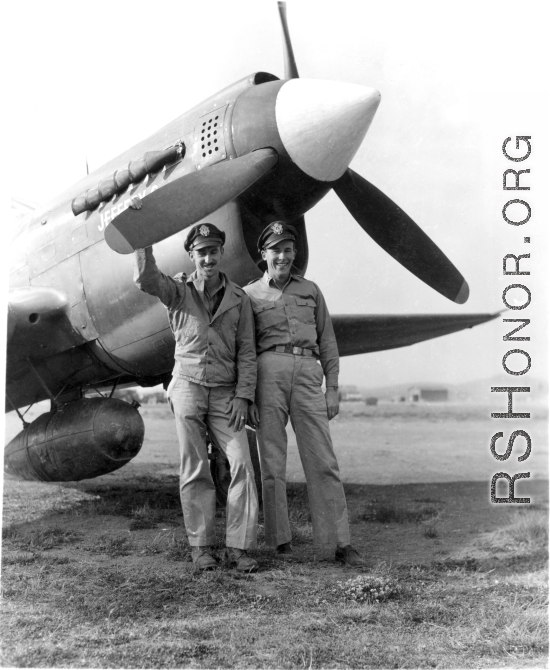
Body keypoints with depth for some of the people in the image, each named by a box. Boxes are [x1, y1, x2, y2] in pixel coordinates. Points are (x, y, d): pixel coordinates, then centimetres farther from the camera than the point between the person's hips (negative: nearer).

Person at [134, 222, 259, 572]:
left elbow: (247, 352, 4)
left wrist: (243, 396, -5)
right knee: (195, 471, 1)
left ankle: (239, 546, -3)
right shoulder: (178, 291, 4)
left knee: (242, 463, -10)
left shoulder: (239, 299, 6)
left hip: (224, 393, 1)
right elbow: (147, 279, -17)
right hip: (187, 386, -1)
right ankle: (201, 546, 10)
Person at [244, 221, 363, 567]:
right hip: (269, 372, -1)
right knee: (272, 460, 1)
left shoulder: (310, 290, 18)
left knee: (324, 461, -2)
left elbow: (327, 341, 16)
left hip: (308, 373, 2)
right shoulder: (250, 294, 11)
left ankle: (338, 542, 0)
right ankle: (281, 539, 10)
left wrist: (333, 389, 8)